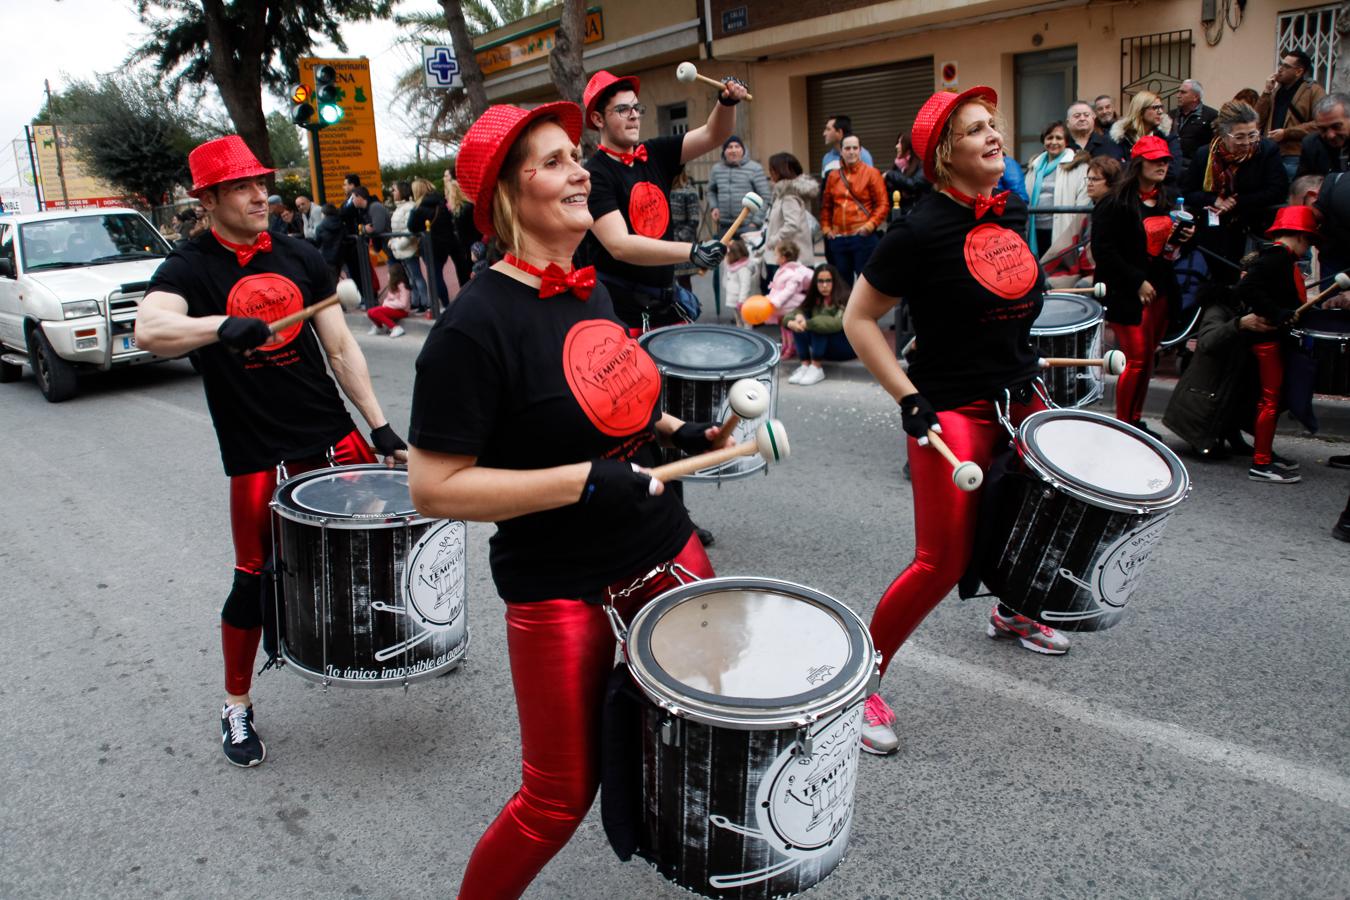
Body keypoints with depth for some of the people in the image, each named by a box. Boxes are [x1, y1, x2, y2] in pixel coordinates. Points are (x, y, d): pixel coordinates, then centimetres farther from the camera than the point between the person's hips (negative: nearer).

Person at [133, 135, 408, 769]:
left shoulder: (299, 257, 7)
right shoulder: (190, 269, -4)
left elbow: (340, 347, 8)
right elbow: (148, 330, -24)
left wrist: (380, 425, 3)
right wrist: (220, 325, -44)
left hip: (334, 436, 4)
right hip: (258, 456, -3)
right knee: (256, 579, 4)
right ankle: (236, 706, 24)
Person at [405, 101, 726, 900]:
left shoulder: (590, 288, 5)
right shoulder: (475, 326, -19)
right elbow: (435, 488, -21)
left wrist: (683, 434, 6)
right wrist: (585, 481, -25)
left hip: (669, 557, 7)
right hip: (562, 592, -7)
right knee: (562, 797, 8)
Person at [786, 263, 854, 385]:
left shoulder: (844, 299, -16)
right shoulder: (815, 299, 3)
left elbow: (838, 323, -33)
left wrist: (808, 324, -40)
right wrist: (794, 320, -28)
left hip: (848, 346, -6)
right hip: (826, 350, 6)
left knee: (818, 325, -30)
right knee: (799, 324, -17)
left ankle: (816, 368, -32)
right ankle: (805, 365, -23)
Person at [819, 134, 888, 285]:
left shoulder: (871, 173, -1)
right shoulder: (833, 175, 11)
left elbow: (883, 204, -4)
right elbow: (826, 205, 18)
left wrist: (870, 225, -13)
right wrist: (825, 227, 8)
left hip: (864, 237, -4)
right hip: (838, 238, 4)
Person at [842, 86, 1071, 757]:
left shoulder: (1013, 212, 5)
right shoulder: (922, 230, -17)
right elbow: (858, 318, -13)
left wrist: (1025, 361, 18)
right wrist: (908, 398, -18)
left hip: (1017, 398, 8)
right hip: (952, 411, -8)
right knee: (943, 561, -11)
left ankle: (1011, 614, 53)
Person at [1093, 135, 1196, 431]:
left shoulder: (1169, 199, 14)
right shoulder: (1115, 203, -9)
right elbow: (1103, 250, -15)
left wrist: (1184, 237, 4)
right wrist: (1137, 281, -16)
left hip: (1161, 291, 7)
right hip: (1127, 293, -7)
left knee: (1147, 358, 10)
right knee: (1137, 359, -8)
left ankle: (1135, 420, 21)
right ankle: (1122, 426, 5)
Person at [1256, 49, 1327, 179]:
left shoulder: (1314, 90, -2)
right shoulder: (1276, 90, 19)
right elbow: (1258, 120, 10)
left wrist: (1286, 133, -16)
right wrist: (1267, 92, 2)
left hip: (1294, 158, -6)